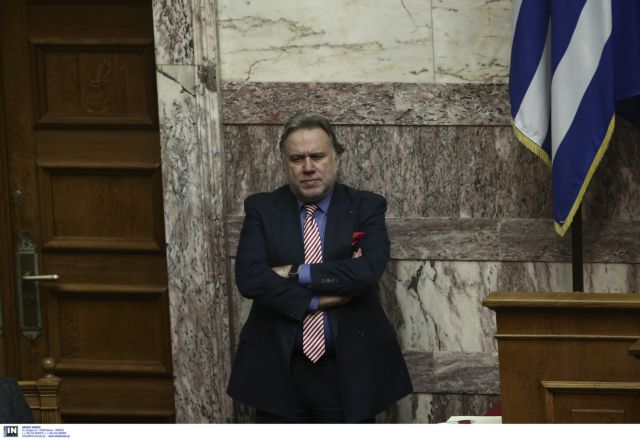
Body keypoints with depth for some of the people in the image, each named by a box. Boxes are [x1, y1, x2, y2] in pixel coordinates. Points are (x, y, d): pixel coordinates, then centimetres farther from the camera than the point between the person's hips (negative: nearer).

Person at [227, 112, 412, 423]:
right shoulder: (261, 209, 3)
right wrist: (319, 299, -16)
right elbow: (249, 278, -12)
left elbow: (368, 270, -17)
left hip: (349, 369, -1)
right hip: (278, 371, 1)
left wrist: (296, 273, -15)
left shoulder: (366, 208, 1)